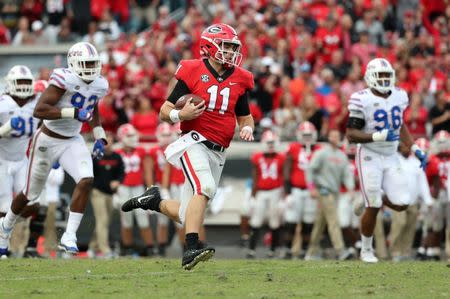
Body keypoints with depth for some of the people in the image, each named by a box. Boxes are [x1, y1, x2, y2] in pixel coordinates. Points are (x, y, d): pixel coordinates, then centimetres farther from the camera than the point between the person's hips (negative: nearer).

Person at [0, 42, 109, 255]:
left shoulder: (99, 85, -2)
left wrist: (100, 137, 10)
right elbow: (39, 111, -32)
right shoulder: (64, 80, -25)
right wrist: (74, 113, -37)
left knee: (86, 181, -21)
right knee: (31, 193, 10)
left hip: (72, 141, 5)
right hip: (48, 140, -5)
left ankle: (69, 237, -17)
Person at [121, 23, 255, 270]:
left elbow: (245, 116, 23)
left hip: (217, 153, 6)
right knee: (205, 187, -31)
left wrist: (247, 128, 0)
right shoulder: (193, 72, -3)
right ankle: (191, 250, -35)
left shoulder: (240, 80, 10)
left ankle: (155, 201, 35)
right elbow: (165, 111, 1)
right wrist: (180, 115, -21)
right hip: (195, 141, -6)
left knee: (188, 216, 6)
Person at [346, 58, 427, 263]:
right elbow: (351, 135, -15)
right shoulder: (363, 100, -15)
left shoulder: (399, 96, 3)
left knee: (401, 204, -4)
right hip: (370, 157, -5)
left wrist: (415, 149, 8)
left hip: (391, 158, 5)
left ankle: (371, 200, 28)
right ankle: (366, 250, 16)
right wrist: (378, 136, -27)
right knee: (373, 208, -5)